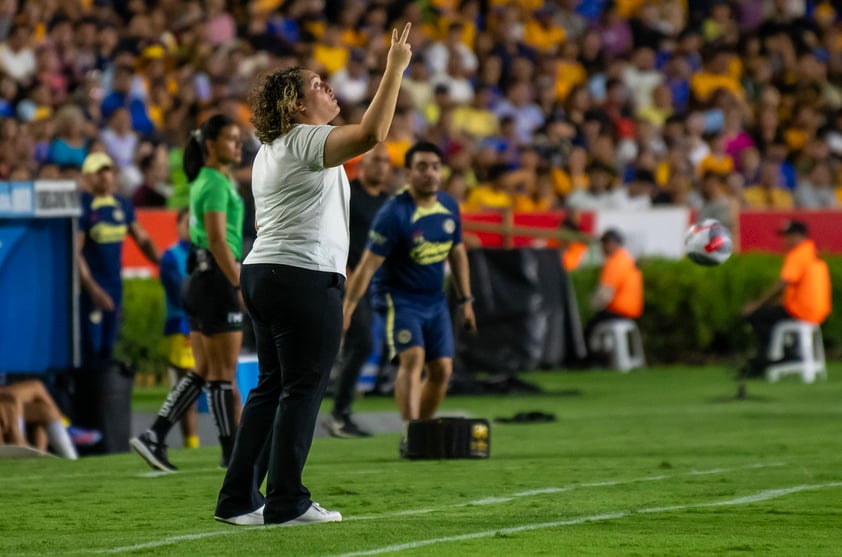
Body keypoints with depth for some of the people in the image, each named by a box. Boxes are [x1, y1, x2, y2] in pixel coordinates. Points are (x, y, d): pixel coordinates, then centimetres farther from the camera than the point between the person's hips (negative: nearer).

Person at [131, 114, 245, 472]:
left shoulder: (204, 181, 16)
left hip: (200, 278, 10)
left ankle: (154, 437, 6)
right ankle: (233, 453, 2)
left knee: (202, 371, 11)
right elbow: (218, 241, -21)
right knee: (223, 373, -3)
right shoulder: (216, 184, -13)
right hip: (217, 279, -10)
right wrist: (242, 285, -22)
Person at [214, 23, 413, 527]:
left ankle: (238, 500, 8)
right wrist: (395, 69, -19)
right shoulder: (307, 141, -10)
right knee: (303, 388, -5)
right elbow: (372, 133, -24)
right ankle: (286, 502, -5)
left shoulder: (269, 151, 20)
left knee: (272, 386, 11)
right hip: (306, 277, -9)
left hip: (263, 274, 9)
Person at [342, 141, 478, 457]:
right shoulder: (394, 214, -19)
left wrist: (466, 301, 17)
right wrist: (347, 310, -21)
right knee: (412, 357, -24)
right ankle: (410, 435, -32)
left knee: (442, 369, 0)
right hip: (399, 297, -6)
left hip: (435, 299, 6)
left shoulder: (449, 207, 2)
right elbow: (368, 265, -19)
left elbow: (457, 254, 17)